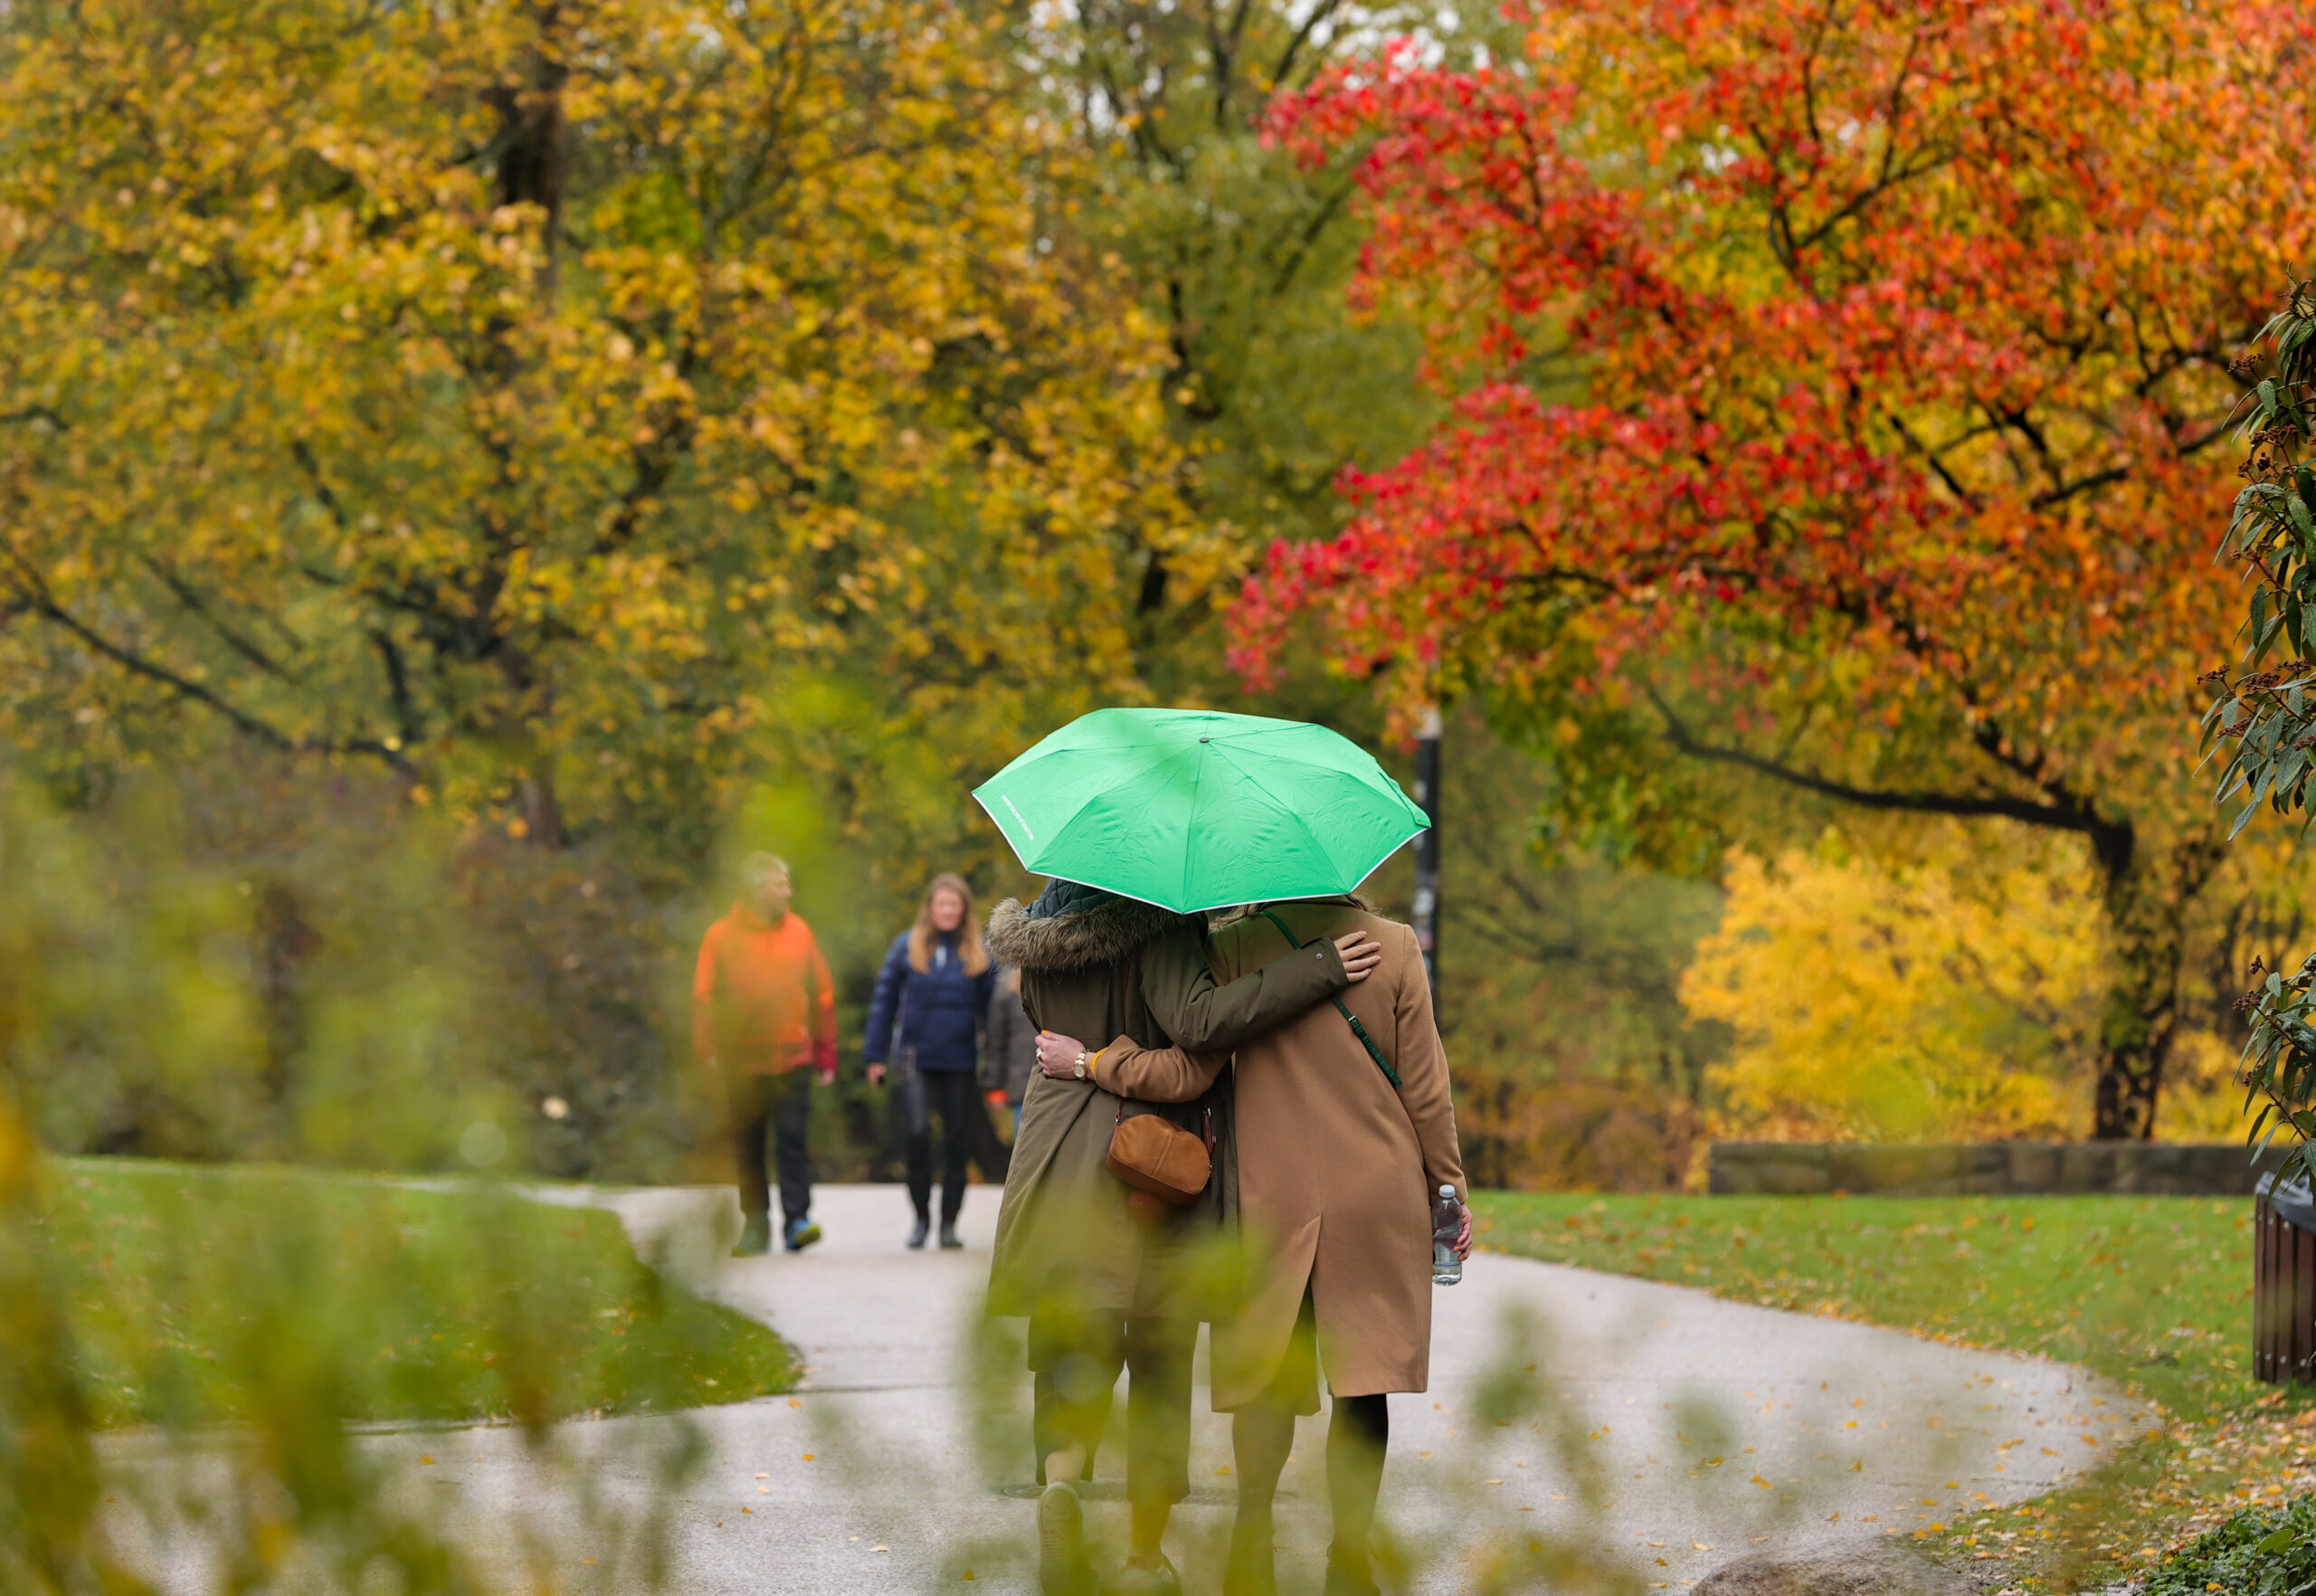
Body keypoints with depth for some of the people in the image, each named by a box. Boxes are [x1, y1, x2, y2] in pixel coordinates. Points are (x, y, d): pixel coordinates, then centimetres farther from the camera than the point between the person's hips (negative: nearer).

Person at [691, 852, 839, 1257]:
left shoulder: (798, 932, 5)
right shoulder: (722, 936, -1)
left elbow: (822, 993, 10)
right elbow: (703, 996, -2)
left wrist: (826, 1052, 8)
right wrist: (707, 1051, -11)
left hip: (792, 1057, 0)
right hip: (741, 1061, 0)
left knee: (793, 1137, -11)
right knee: (748, 1147, 7)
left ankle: (797, 1220, -14)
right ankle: (756, 1225, 17)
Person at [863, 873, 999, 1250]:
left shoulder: (979, 952, 3)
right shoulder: (907, 947, 1)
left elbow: (991, 1007, 6)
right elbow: (884, 1001, 6)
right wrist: (875, 1055, 4)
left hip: (961, 1062, 1)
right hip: (915, 1058, -1)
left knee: (957, 1141, 4)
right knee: (916, 1133, -13)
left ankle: (949, 1222, 15)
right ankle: (921, 1216, 2)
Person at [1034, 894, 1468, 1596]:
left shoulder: (1237, 946, -6)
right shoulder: (1395, 946, -2)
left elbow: (1188, 1072, -8)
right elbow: (1426, 1089, 0)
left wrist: (1090, 1061, 4)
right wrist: (1450, 1190, 11)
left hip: (1274, 1194, 0)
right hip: (1380, 1197, 0)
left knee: (1267, 1377, 12)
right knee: (1364, 1382, 3)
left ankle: (1253, 1529, 8)